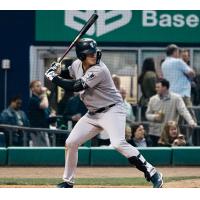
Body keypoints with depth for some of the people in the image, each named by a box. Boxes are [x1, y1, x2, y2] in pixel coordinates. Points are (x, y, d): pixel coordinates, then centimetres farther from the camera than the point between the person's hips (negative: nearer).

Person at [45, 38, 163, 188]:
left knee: (118, 143, -28)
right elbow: (71, 81, 22)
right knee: (71, 142, 5)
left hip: (112, 110, -8)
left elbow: (76, 87, -27)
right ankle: (68, 182, 22)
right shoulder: (76, 65, 0)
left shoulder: (99, 70, -25)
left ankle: (152, 174, -24)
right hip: (93, 113, 8)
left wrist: (54, 78, -18)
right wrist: (58, 73, 1)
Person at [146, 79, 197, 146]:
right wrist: (154, 117, -12)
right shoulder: (153, 99, 5)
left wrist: (191, 122, -31)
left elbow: (184, 111, -15)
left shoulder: (176, 98, -5)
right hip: (154, 133, 3)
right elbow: (147, 114, 11)